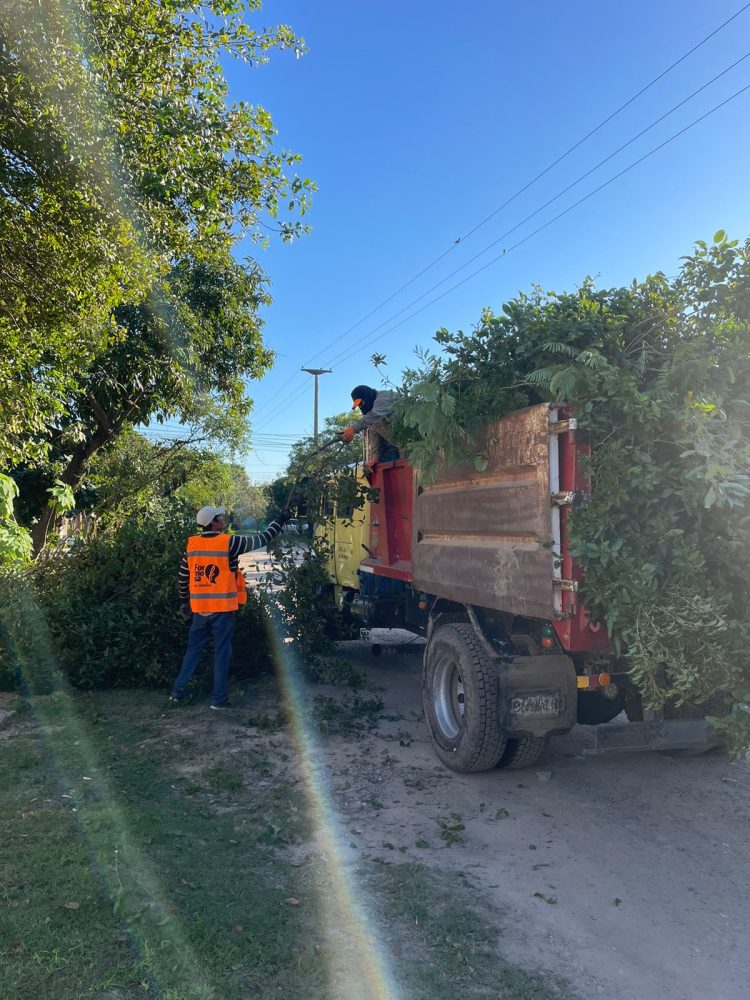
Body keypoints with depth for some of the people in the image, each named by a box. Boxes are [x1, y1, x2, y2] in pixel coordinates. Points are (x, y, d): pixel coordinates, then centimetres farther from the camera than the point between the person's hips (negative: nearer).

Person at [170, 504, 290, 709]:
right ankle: (218, 699, 8)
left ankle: (177, 691, 21)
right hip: (222, 608, -5)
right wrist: (279, 521, 8)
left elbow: (183, 576, 12)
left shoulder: (192, 544, 4)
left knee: (193, 650, 17)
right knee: (222, 653, 4)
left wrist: (184, 601, 25)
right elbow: (261, 540, -4)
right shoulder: (229, 542, -11)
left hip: (199, 608, 5)